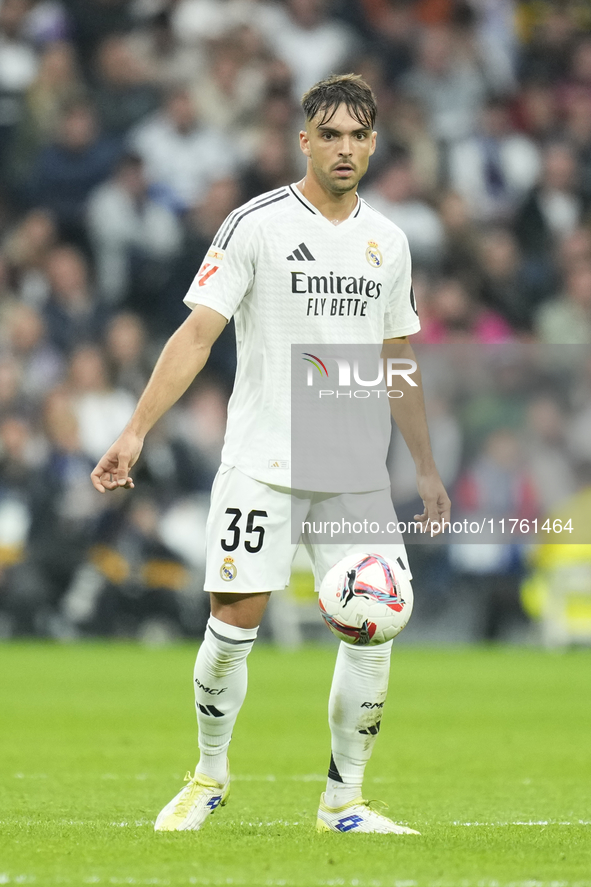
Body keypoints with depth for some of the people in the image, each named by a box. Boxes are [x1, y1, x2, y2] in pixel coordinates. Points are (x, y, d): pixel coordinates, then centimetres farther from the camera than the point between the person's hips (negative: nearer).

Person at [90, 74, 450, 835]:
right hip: (261, 460, -4)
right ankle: (209, 776, 14)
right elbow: (197, 332, -9)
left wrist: (426, 470, 20)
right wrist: (136, 430, -18)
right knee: (235, 620, -8)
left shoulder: (388, 241, 11)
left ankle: (343, 802, 8)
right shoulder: (257, 224, -4)